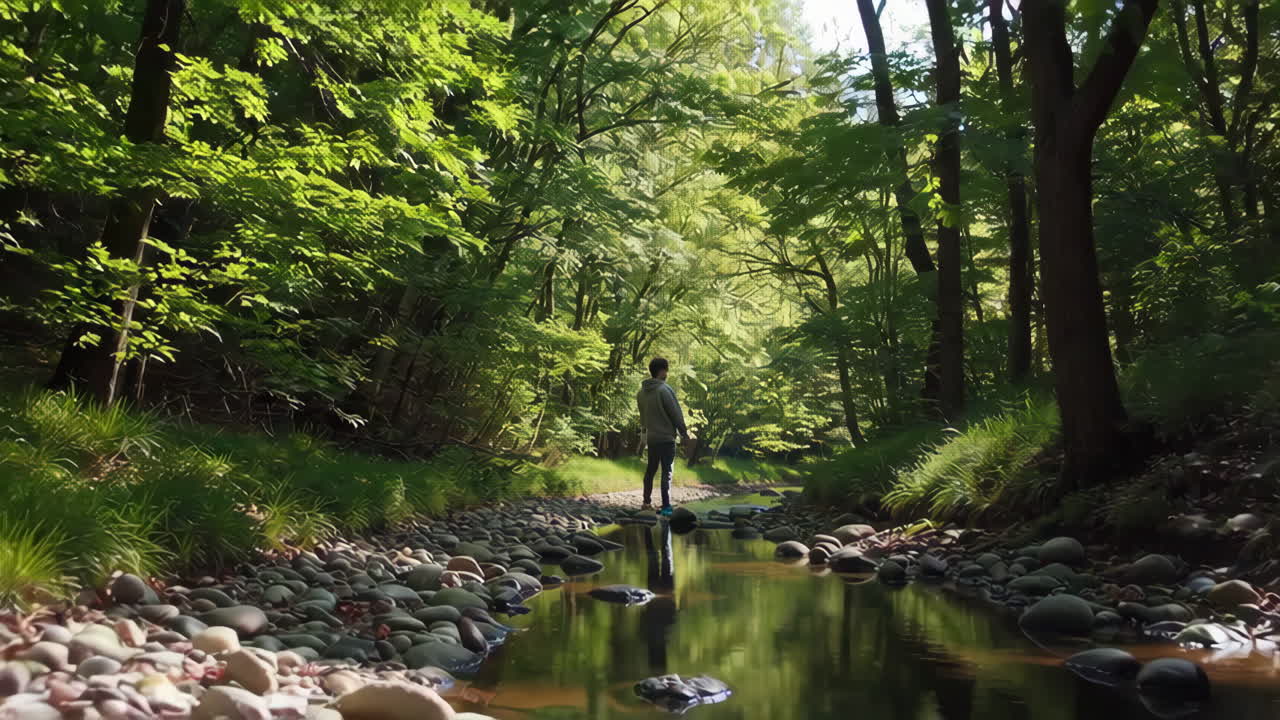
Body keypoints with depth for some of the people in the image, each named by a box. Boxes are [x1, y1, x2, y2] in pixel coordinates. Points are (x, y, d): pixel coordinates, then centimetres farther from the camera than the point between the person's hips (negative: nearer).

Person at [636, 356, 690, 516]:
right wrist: (684, 433, -4)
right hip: (666, 437, -7)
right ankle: (666, 507, -3)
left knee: (650, 469, 17)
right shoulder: (664, 390, -17)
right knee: (667, 472, -3)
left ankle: (647, 502, 24)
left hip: (651, 437, 7)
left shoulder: (642, 392, 5)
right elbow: (676, 414, -13)